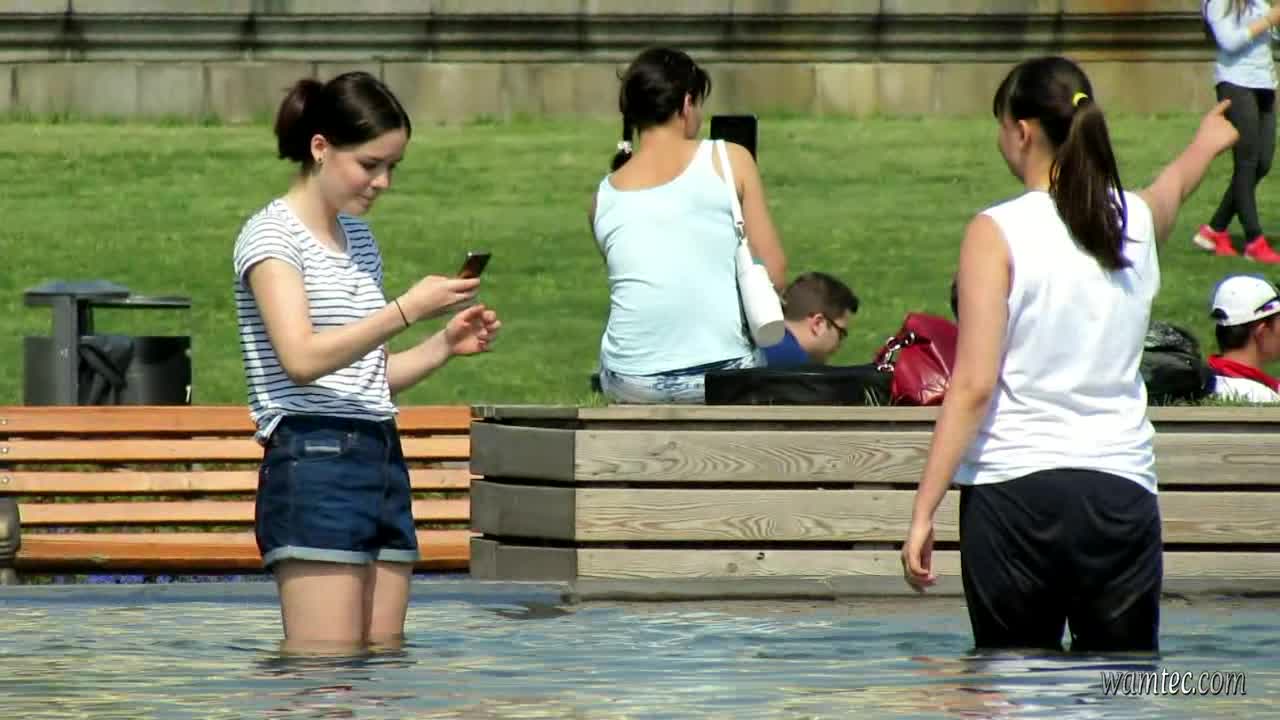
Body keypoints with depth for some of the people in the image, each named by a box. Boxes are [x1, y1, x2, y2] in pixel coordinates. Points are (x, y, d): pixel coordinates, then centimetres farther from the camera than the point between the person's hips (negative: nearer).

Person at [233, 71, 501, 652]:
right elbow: (302, 358, -19)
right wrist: (408, 310, -23)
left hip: (384, 464, 8)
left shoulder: (359, 240, 20)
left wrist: (446, 345, 8)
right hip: (313, 469, -8)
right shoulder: (272, 236, -5)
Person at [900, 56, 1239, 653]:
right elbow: (1174, 186, 35)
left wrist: (924, 510, -12)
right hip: (1122, 487, 3)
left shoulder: (999, 233, -7)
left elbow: (973, 385, -13)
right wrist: (1205, 145, 60)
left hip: (1015, 487, -3)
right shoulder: (1138, 220, 8)